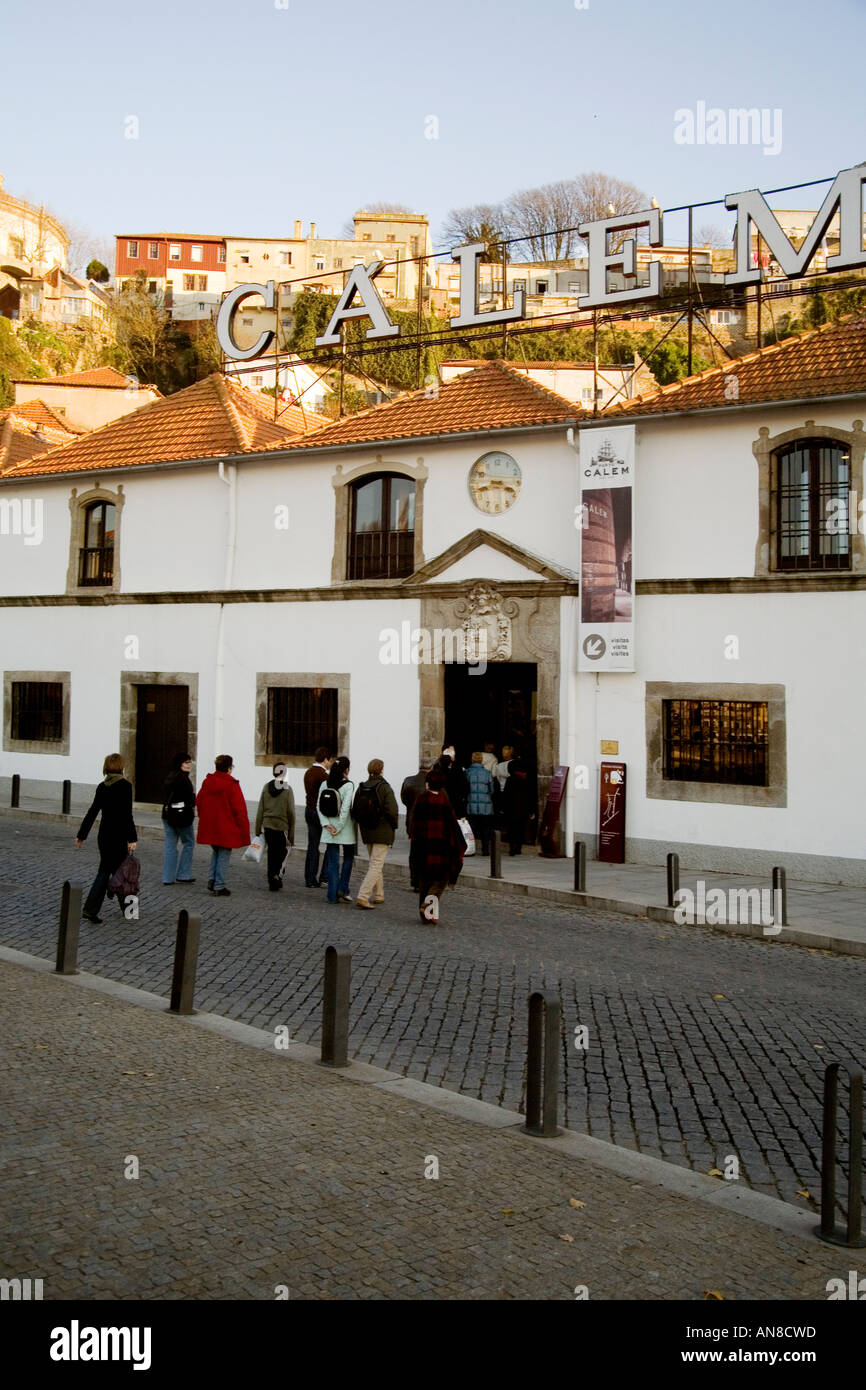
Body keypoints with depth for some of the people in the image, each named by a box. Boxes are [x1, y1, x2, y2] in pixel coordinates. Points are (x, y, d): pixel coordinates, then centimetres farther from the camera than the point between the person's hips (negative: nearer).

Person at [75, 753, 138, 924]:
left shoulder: (102, 787, 5)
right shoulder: (125, 786, -13)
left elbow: (92, 812, 7)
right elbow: (127, 815, -17)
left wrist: (81, 835, 13)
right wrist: (132, 838, -16)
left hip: (103, 834, 6)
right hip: (118, 835, -6)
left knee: (105, 871, 14)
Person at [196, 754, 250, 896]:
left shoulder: (207, 782, 2)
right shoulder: (232, 785, -16)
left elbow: (198, 801, 12)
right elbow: (239, 809, -15)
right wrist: (244, 829, -6)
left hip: (209, 827, 6)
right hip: (226, 828, -6)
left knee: (215, 851, 25)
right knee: (224, 855, 5)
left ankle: (212, 879, 12)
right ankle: (219, 887, 6)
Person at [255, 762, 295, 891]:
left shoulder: (266, 787, 2)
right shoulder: (287, 789, -7)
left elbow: (260, 809, 4)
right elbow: (291, 812, -7)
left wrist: (258, 828, 11)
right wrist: (292, 833, -1)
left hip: (268, 825, 4)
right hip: (282, 826, -4)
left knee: (271, 853, 12)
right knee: (282, 851, 8)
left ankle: (272, 882, 15)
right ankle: (276, 873, -14)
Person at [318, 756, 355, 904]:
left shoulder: (325, 784, 2)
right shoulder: (348, 785, -12)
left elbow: (319, 806, -3)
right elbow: (345, 808, -19)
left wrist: (327, 824, -7)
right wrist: (339, 827, -13)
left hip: (330, 829, 4)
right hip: (346, 830, -4)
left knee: (332, 862, 8)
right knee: (348, 858, 16)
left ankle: (333, 895, 7)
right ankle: (342, 889, 6)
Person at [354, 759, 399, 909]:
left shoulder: (361, 788, 2)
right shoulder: (385, 789, -14)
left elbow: (355, 811, 4)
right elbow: (391, 811, -18)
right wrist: (393, 826, -1)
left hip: (367, 833, 6)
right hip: (382, 832, -6)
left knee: (376, 863, 21)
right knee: (376, 865, -4)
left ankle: (378, 895, 28)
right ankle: (363, 896, -14)